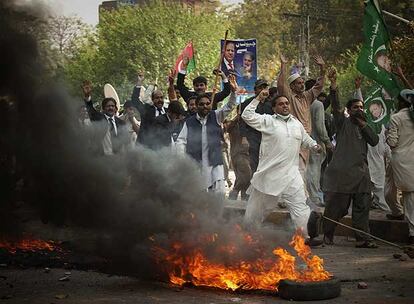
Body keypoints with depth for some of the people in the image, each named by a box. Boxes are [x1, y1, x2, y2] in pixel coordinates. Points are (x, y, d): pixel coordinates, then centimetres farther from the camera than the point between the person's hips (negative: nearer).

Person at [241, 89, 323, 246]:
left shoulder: (296, 123, 15)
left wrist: (315, 145, 7)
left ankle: (305, 236, -4)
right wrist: (258, 99, -14)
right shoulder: (268, 121, -2)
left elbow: (306, 139, 27)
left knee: (300, 205, -5)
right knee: (257, 206, 9)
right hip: (269, 173, -3)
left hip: (291, 175, 3)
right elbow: (247, 116, -12)